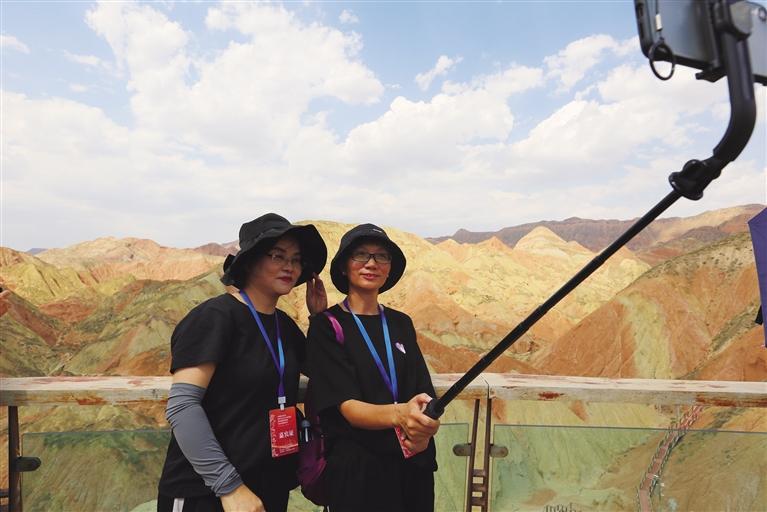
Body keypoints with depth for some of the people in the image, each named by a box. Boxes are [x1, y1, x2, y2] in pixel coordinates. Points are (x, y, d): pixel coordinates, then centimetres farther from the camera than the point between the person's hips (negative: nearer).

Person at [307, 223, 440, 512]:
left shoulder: (401, 323, 4)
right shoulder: (327, 326, -10)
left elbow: (423, 392, 2)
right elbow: (347, 405, -19)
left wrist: (423, 426, -21)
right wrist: (399, 415, -38)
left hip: (414, 463, 5)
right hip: (356, 468, -4)